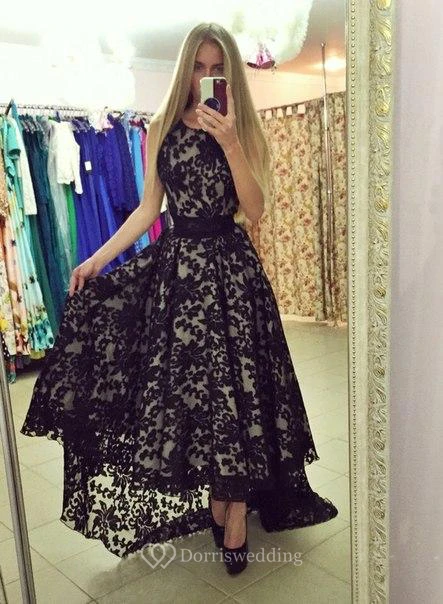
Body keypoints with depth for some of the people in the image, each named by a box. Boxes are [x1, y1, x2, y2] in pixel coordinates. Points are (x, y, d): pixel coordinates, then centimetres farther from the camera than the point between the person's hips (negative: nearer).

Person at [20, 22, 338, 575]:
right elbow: (148, 208, 9)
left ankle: (234, 522, 13)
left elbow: (255, 211, -7)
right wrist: (98, 258, 2)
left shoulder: (244, 130, 4)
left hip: (231, 269, -1)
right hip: (176, 265, 2)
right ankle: (217, 504, 26)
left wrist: (228, 142, -16)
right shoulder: (161, 131, 7)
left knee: (234, 386, -1)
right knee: (182, 384, 5)